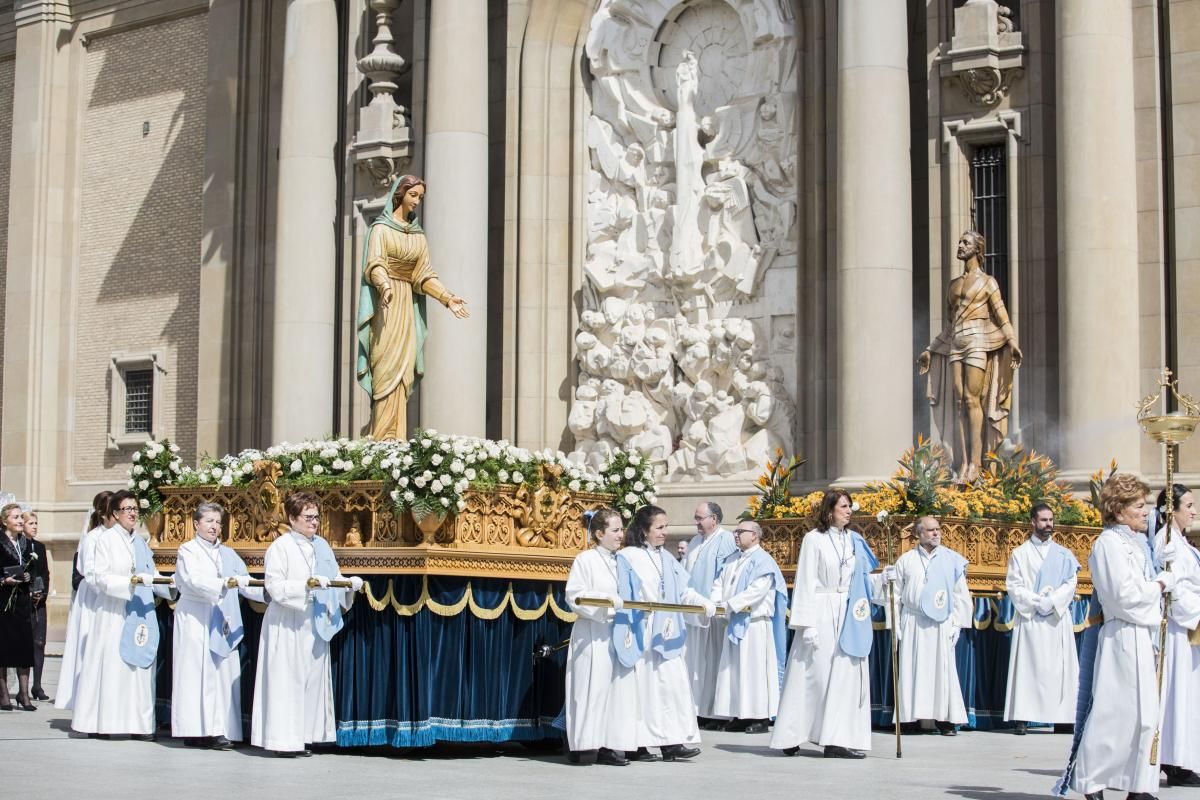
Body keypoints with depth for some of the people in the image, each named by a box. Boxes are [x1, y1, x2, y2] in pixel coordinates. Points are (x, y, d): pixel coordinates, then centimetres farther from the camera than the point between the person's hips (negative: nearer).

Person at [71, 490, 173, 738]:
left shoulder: (140, 542, 14)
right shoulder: (106, 539, -3)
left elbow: (152, 576, 14)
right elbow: (100, 577, -9)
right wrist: (130, 582, -19)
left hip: (140, 613, 5)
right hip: (114, 613, -5)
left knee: (139, 666, 2)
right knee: (111, 664, -5)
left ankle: (138, 722, 3)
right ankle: (102, 723, -1)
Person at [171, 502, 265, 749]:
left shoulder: (228, 554, 19)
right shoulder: (187, 550, 3)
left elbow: (247, 585, 12)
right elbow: (195, 581, -15)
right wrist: (224, 583, -30)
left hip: (222, 625, 5)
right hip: (195, 622, -5)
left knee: (224, 673, -2)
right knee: (197, 672, -8)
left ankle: (217, 729, -2)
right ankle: (195, 731, -8)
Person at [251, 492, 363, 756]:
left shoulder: (322, 546, 13)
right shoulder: (280, 547, -7)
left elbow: (334, 579, 15)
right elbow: (275, 586, -14)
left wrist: (351, 584, -6)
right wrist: (306, 585, -25)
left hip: (315, 624, 7)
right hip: (286, 626, -7)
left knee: (313, 678, 6)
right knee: (286, 680, -5)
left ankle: (303, 736, 12)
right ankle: (282, 739, -2)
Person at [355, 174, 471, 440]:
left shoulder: (418, 234, 17)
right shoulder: (381, 228, -1)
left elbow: (424, 275, 14)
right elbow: (375, 263, -16)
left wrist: (447, 297, 1)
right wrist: (384, 285, -36)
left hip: (406, 305, 6)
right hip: (385, 303, -6)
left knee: (403, 371, 0)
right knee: (388, 368, -13)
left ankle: (396, 439, -2)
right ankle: (383, 439, -16)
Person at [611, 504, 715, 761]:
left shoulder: (666, 559, 15)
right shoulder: (627, 557, -3)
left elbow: (683, 591, 12)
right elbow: (623, 597, -7)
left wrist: (705, 604, -3)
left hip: (665, 635, 6)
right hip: (640, 634, -6)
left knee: (672, 681, -1)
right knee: (641, 685, -4)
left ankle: (670, 741, 1)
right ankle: (636, 743, 2)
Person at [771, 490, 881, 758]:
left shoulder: (855, 540, 12)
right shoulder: (814, 539, -4)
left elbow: (862, 578, 16)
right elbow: (806, 584, -7)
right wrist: (807, 623, -11)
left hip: (849, 615, 5)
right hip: (822, 615, -5)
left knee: (847, 674, 1)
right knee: (815, 675, -3)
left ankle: (838, 740, 5)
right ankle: (790, 737, 7)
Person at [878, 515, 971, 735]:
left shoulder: (952, 560, 7)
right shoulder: (906, 560, 8)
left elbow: (960, 594, 7)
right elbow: (896, 593, 9)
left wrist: (956, 624, 0)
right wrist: (895, 623, 2)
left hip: (941, 624, 0)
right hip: (913, 623, 1)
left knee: (942, 668, -2)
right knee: (913, 668, -1)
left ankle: (944, 718, 1)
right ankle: (911, 716, 2)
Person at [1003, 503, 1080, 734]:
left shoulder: (1064, 555, 13)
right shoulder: (1020, 553, 8)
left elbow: (1070, 585, 3)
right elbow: (1014, 586, 1)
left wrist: (1051, 601, -12)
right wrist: (1036, 601, -13)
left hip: (1058, 618, 2)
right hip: (1028, 619, -2)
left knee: (1058, 668, -2)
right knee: (1027, 666, -5)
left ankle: (1061, 717, -4)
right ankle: (1021, 718, -7)